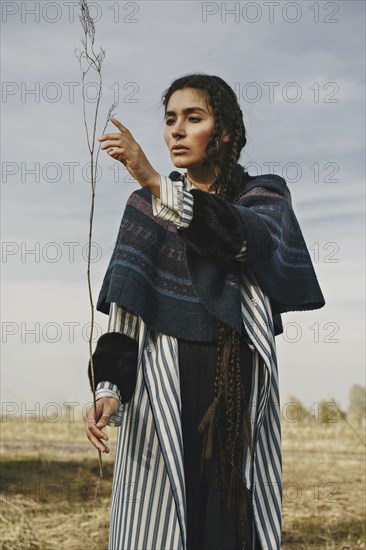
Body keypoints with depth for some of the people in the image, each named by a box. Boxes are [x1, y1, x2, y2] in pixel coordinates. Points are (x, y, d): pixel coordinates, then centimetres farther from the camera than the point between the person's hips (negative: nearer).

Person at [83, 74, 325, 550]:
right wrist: (109, 389, -12)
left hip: (240, 394, 0)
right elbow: (124, 309, 4)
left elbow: (248, 238, -17)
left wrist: (157, 183, -27)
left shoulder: (264, 195, 8)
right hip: (163, 391, 1)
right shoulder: (146, 206, 10)